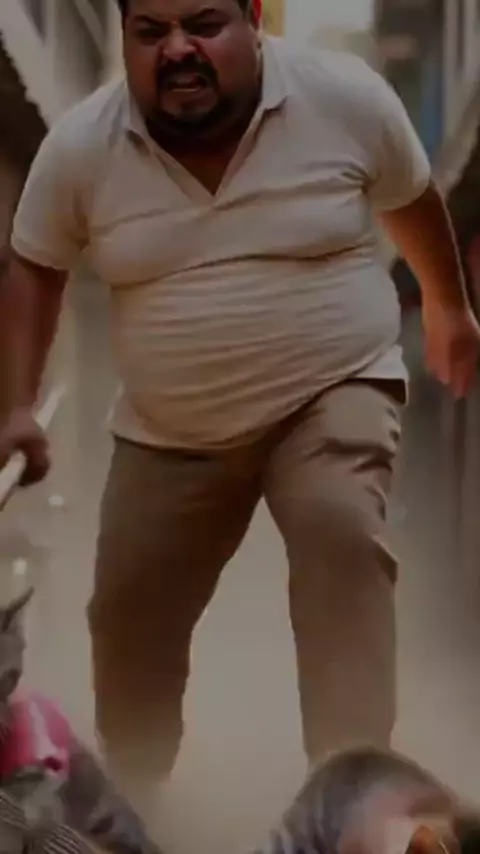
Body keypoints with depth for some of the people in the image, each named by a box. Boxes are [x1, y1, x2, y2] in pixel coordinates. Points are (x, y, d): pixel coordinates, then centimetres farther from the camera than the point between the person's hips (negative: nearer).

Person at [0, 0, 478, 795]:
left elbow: (413, 200, 5)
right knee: (129, 618, 9)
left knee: (340, 535, -31)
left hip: (334, 394, -2)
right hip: (172, 432, 3)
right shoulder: (80, 145, -12)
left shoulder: (345, 96, -15)